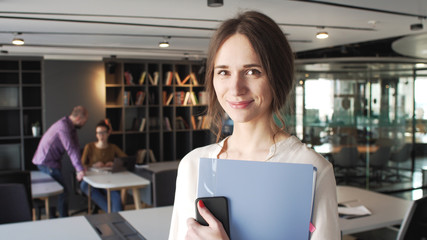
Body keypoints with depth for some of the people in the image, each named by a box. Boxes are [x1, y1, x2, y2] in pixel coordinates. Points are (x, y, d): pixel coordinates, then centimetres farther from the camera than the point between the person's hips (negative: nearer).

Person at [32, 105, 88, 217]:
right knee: (63, 191, -9)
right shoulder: (63, 126, -24)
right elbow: (70, 149, -29)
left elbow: (76, 147, 6)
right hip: (46, 162, -10)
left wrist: (80, 167, 0)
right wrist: (80, 169, -31)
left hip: (51, 161, 10)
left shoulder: (72, 127, 8)